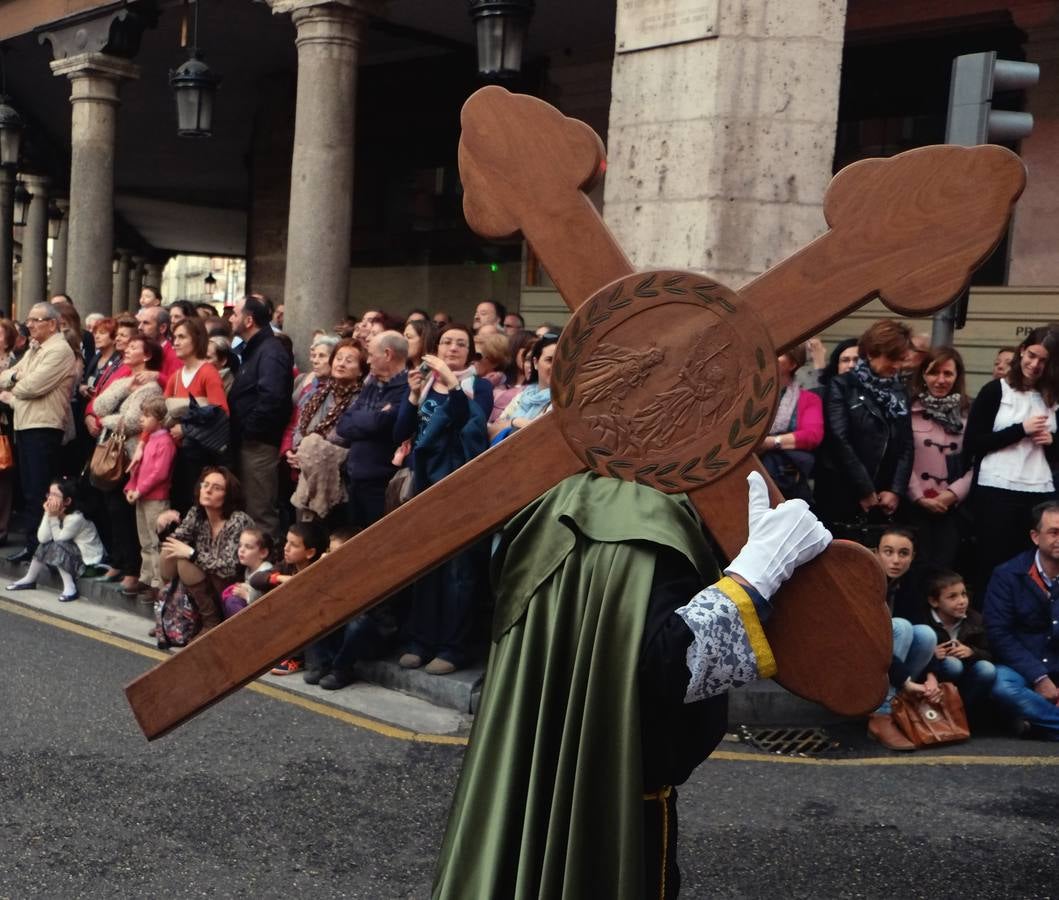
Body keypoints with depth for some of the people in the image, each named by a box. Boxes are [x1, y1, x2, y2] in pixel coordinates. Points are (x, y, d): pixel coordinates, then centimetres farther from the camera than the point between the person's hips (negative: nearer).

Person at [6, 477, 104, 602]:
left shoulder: (76, 518, -26)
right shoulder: (57, 513, -3)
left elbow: (58, 539, -19)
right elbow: (42, 538, -11)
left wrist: (54, 517, -22)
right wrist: (48, 515, -19)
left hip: (90, 560, -9)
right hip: (73, 554, 9)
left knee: (57, 547, -26)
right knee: (44, 546, -1)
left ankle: (70, 588, -22)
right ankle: (29, 580, 14)